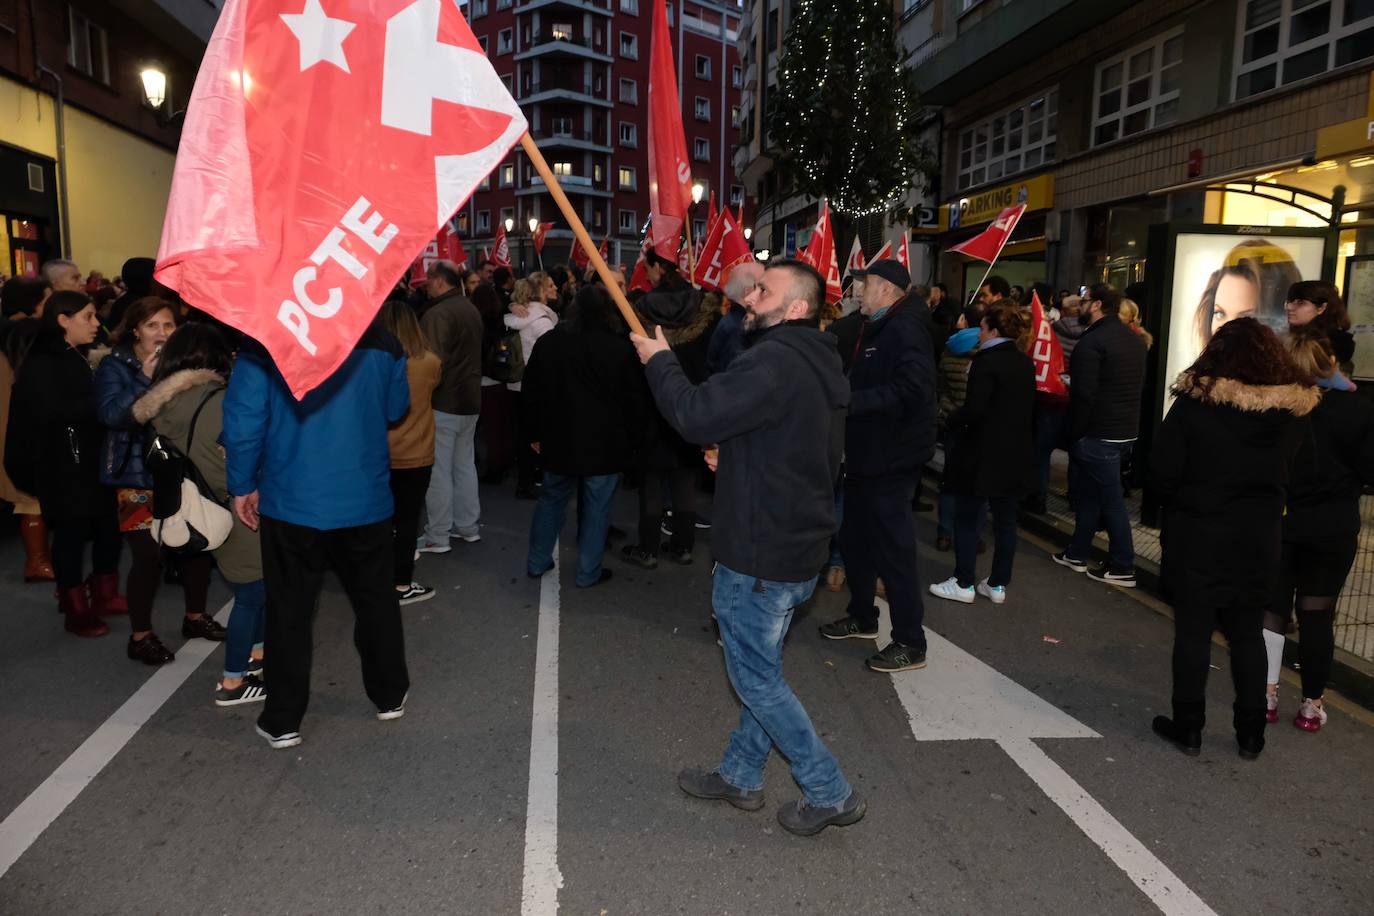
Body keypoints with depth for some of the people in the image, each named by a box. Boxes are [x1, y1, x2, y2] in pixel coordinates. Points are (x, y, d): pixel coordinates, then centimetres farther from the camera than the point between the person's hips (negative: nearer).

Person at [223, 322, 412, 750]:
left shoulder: (265, 346, -10)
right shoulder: (382, 344, -6)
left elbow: (242, 423, -13)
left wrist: (243, 486, 0)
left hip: (291, 503, -1)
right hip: (366, 501, 2)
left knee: (289, 611, 11)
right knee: (375, 599, 19)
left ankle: (283, 721, 20)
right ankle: (391, 695, 34)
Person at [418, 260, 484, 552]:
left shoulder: (438, 313, -18)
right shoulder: (471, 309, 11)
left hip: (443, 403, -9)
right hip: (470, 399, 9)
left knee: (438, 470, -2)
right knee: (465, 465, 16)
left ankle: (437, 536, 4)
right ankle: (468, 527, 25)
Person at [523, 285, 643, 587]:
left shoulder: (548, 343, 1)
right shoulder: (621, 348, -10)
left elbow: (532, 393, 6)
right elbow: (633, 399, -5)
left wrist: (535, 433, 15)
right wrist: (628, 430, 11)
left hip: (559, 440, 4)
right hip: (605, 443, -3)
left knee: (551, 500, 18)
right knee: (596, 509, 6)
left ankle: (537, 562, 26)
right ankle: (588, 572, 12)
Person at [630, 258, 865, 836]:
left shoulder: (774, 361, -23)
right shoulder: (818, 365, 11)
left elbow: (695, 416, -27)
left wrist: (660, 360, -10)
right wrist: (736, 453, 13)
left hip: (758, 556, -10)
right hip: (796, 549, 10)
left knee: (756, 677, 5)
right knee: (760, 668, 20)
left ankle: (831, 794, 15)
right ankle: (741, 776, 36)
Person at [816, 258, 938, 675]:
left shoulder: (906, 328, -16)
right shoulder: (875, 328, 16)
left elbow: (911, 391, -29)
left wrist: (851, 402, -29)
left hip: (890, 459, -10)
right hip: (865, 454, 10)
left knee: (893, 549, -3)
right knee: (855, 539, 19)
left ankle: (910, 643, 8)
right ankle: (863, 617, 36)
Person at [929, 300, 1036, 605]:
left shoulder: (986, 361, -16)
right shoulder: (1026, 363, 7)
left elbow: (974, 410, -21)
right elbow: (1026, 407, 14)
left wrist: (952, 420, -4)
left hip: (982, 455, -7)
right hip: (1015, 454, 7)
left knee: (966, 519, 5)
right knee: (1005, 519, 12)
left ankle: (964, 583, 10)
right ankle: (998, 585, 19)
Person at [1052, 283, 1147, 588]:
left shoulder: (1092, 341, -17)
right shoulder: (1135, 339, 12)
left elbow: (1084, 394, -21)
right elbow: (1136, 387, 16)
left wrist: (1075, 433, -12)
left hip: (1098, 434, -9)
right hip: (1127, 429, 9)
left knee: (1111, 499, -2)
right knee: (1090, 492, 17)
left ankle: (1123, 568, 5)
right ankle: (1077, 553, 26)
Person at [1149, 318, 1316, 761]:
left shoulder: (1195, 400, -15)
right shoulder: (1296, 408, -4)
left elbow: (1163, 469, -12)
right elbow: (1288, 470, 4)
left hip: (1197, 534, -3)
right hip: (1258, 538, 3)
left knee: (1193, 632, 7)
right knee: (1248, 635, 15)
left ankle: (1188, 727, 15)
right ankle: (1250, 735, 23)